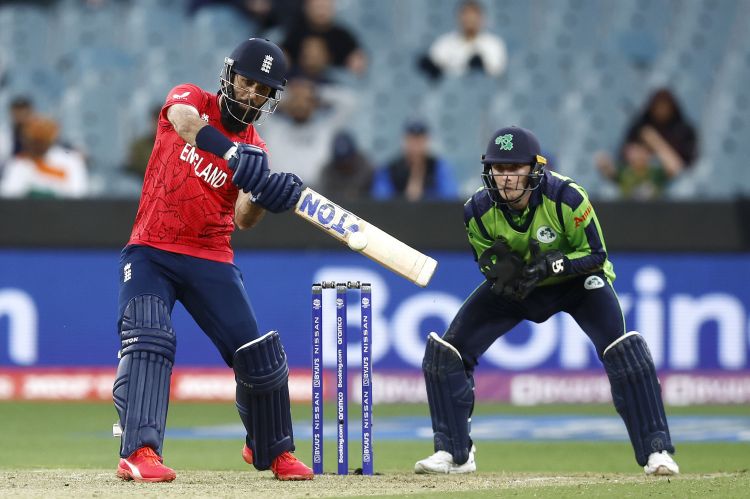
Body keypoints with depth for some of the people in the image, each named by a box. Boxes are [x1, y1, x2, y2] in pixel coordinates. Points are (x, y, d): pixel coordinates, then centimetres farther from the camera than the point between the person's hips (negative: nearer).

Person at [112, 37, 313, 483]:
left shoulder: (255, 149, 5)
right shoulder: (192, 99, -1)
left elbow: (243, 220, -10)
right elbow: (185, 120, -29)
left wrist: (263, 199, -33)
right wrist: (236, 158, -43)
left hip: (211, 259, 3)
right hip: (151, 253, -3)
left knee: (260, 356, 0)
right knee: (148, 340, -24)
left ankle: (273, 450, 24)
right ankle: (139, 453, -32)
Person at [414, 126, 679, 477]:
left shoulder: (566, 198, -32)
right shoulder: (479, 210, -22)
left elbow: (595, 256, -22)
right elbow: (487, 261, -7)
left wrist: (550, 264, -40)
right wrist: (500, 267, -32)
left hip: (576, 279, -3)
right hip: (513, 289, 3)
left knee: (623, 350, -26)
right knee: (444, 352, -8)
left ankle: (656, 450, -17)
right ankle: (454, 453, 8)